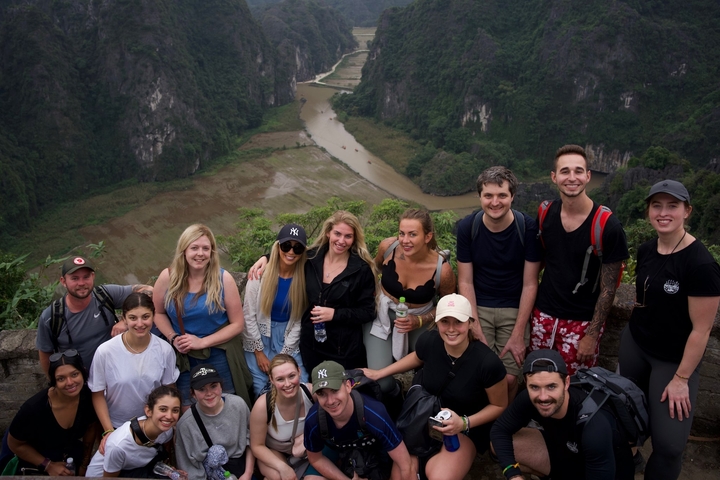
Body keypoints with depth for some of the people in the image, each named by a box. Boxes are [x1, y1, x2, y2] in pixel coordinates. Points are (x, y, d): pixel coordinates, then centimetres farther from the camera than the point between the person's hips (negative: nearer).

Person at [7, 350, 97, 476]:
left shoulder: (89, 396, -26)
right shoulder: (34, 408, -36)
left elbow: (91, 427, -4)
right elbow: (15, 444, -16)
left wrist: (84, 464, 5)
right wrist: (48, 465, -15)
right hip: (36, 460, -4)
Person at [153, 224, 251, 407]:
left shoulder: (223, 279, -12)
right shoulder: (168, 277, -8)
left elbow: (237, 324, -8)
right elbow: (158, 313, 7)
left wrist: (202, 342, -16)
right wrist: (173, 338, -10)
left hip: (219, 359, -1)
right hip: (183, 359, 2)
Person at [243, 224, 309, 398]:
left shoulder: (304, 277, -9)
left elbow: (298, 320, -4)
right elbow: (249, 314, -7)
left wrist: (284, 354, -7)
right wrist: (259, 351, -6)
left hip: (288, 339, 2)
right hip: (258, 336, -1)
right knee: (263, 390, -3)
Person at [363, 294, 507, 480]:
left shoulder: (488, 362, -27)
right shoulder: (428, 340, -17)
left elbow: (499, 406, -9)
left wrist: (464, 423, -22)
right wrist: (379, 373, 10)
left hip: (467, 427, -3)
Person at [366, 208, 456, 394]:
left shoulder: (442, 269, -24)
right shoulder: (388, 246, -21)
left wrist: (419, 321, -18)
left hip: (419, 320, 0)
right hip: (383, 315, 0)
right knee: (379, 382, -9)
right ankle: (394, 396, 30)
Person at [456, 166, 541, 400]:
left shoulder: (528, 228, -12)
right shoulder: (467, 227, -9)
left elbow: (530, 284, -8)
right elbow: (465, 282, -6)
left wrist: (518, 335, -9)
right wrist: (477, 332, -12)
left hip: (515, 310, 0)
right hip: (477, 307, 1)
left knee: (509, 378, -8)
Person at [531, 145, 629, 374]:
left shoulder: (607, 225, -15)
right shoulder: (545, 214, -3)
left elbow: (608, 289, -10)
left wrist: (592, 335, -10)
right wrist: (528, 307, 4)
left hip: (582, 322, -3)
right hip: (543, 315, 3)